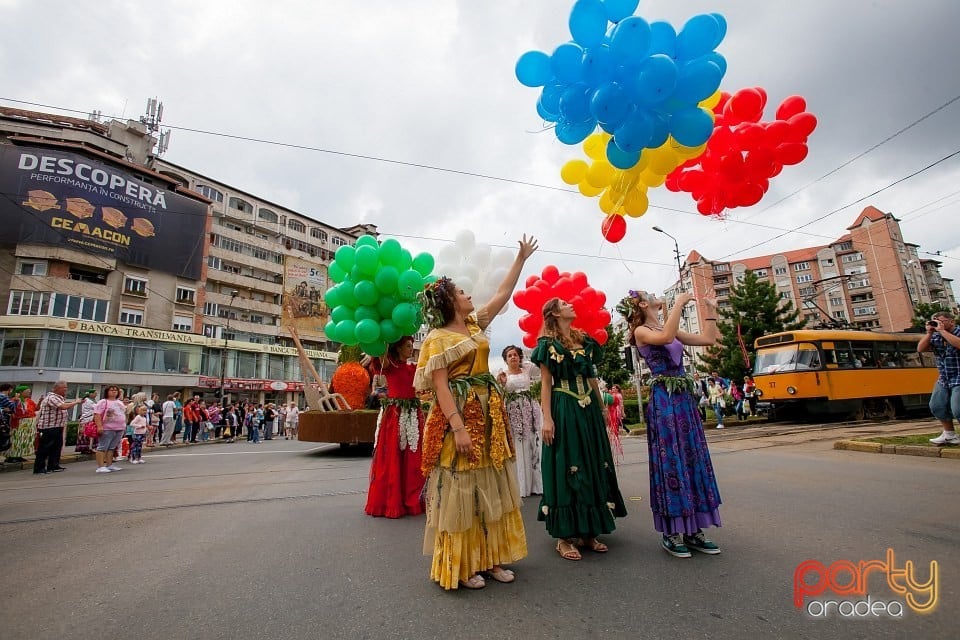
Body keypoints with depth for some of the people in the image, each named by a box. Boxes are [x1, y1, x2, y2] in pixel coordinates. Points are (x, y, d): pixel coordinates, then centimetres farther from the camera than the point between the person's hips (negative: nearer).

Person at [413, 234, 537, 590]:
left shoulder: (475, 324, 13)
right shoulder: (437, 338, -7)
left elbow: (504, 293, 19)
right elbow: (441, 386, -13)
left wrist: (521, 258, 21)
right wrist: (458, 427, -22)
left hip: (489, 413, 8)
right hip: (459, 416, -7)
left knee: (492, 489, 12)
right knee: (460, 492, 1)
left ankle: (490, 557, 24)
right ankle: (461, 566, 16)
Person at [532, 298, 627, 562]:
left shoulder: (585, 340, 14)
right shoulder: (548, 343, -2)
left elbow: (592, 378, 17)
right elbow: (545, 383, -7)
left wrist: (602, 409, 15)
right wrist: (547, 418, -15)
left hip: (589, 409, 6)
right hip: (564, 410, -6)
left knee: (593, 466, 8)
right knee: (566, 468, -2)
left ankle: (589, 532, 21)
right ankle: (564, 537, 8)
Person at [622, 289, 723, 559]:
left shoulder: (671, 329, 17)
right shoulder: (641, 331, -5)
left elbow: (708, 339, 17)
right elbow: (666, 337, -26)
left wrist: (711, 310, 16)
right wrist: (679, 303, -18)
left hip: (684, 399, 8)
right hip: (664, 400, -8)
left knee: (694, 459, 8)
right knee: (670, 461, -4)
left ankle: (692, 529, 18)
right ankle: (671, 533, 7)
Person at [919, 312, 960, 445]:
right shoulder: (936, 337, 5)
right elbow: (920, 349, -2)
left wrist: (942, 331, -23)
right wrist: (929, 332, -7)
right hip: (943, 379, 7)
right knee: (937, 406, 8)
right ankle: (949, 435, 22)